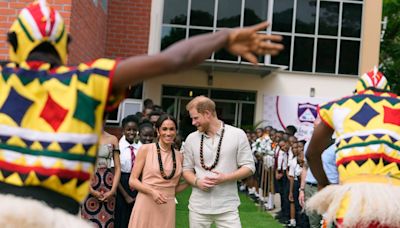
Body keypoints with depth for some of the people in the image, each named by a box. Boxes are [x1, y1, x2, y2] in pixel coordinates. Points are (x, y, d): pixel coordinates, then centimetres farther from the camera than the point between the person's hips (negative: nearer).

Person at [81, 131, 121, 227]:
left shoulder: (112, 139, 6)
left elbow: (117, 168, 6)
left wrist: (113, 190, -4)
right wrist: (91, 190, -9)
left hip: (108, 183, 2)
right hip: (89, 184, -2)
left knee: (107, 220, 1)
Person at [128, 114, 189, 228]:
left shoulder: (179, 156, 8)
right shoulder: (146, 149, -2)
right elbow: (132, 181, -3)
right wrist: (152, 191, -17)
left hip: (168, 208, 3)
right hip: (146, 205, -3)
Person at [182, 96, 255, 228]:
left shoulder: (237, 135, -2)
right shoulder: (191, 139, 6)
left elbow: (249, 167, -1)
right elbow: (187, 169, 12)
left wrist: (226, 178, -16)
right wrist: (197, 182, -10)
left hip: (227, 207, -2)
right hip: (198, 207, 3)